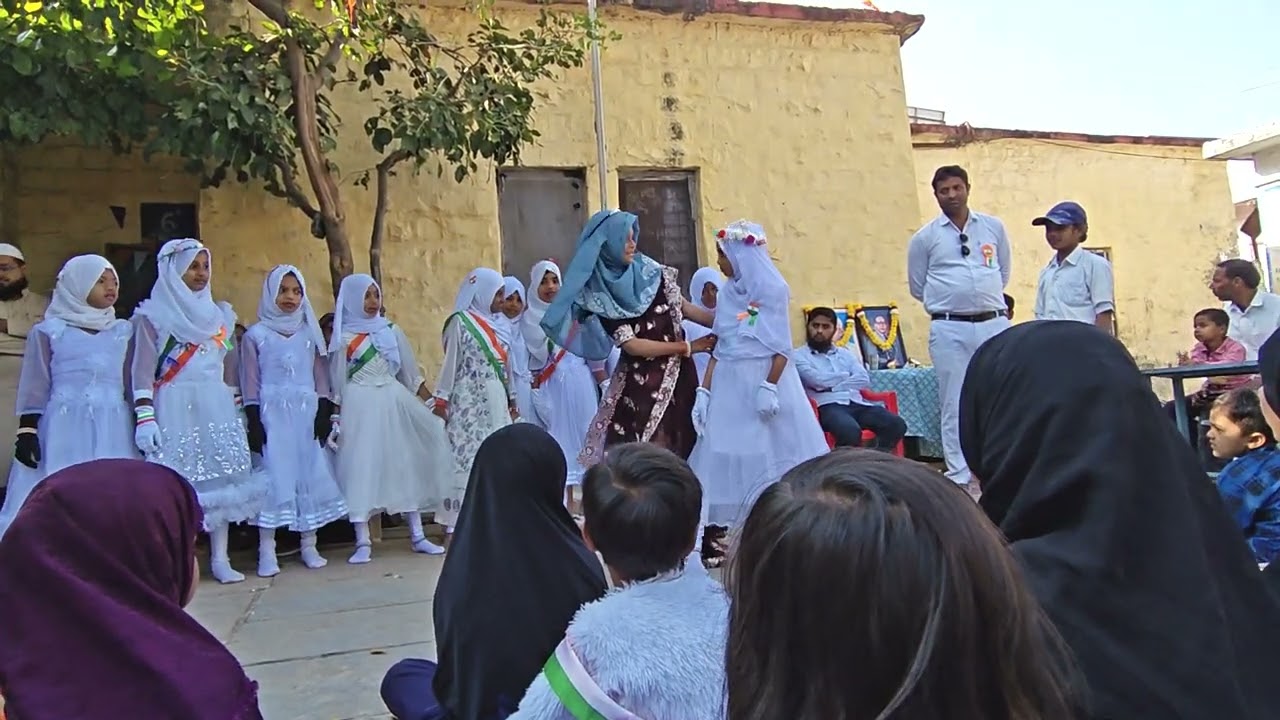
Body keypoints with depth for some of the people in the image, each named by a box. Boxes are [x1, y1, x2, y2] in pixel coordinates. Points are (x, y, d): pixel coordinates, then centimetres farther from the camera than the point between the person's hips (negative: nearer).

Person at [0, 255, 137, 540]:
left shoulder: (124, 331, 12)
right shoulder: (49, 331, 4)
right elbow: (34, 387, 3)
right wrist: (27, 432, -4)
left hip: (113, 429, 2)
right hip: (64, 428, -2)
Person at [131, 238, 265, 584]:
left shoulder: (221, 314, 15)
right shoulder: (153, 315, 0)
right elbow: (142, 372, -6)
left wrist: (237, 410, 17)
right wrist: (144, 418, -13)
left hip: (217, 408, 4)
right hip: (174, 410, -4)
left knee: (220, 479, 1)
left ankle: (220, 559, 8)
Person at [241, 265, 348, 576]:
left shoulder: (310, 334, 13)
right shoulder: (255, 335, 5)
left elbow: (321, 377, 11)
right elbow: (250, 382, 2)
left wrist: (324, 413, 0)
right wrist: (253, 422, -6)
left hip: (307, 414, 3)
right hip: (273, 415, -2)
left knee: (310, 475, 1)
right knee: (273, 477, -6)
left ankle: (309, 546, 10)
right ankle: (267, 552, -1)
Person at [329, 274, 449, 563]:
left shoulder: (392, 331, 9)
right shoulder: (343, 338, 0)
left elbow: (410, 372, 11)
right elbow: (338, 383, 1)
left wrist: (432, 401, 5)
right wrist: (337, 418, -6)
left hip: (394, 402, 4)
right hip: (360, 406, -3)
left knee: (406, 463, 4)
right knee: (362, 467, -4)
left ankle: (417, 535, 11)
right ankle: (363, 542, 1)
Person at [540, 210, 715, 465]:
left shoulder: (649, 269, 2)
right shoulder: (600, 296, -9)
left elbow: (684, 307, 8)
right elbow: (631, 345, -13)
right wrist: (686, 347, -14)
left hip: (678, 372, 4)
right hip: (639, 381, -4)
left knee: (681, 446, 7)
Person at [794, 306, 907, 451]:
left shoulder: (845, 353, 25)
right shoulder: (798, 355, 9)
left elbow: (864, 380, 8)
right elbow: (817, 380, -9)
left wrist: (831, 386, -4)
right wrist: (847, 376, 7)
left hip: (856, 403, 6)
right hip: (827, 406, -5)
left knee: (897, 425, -19)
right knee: (850, 430, -38)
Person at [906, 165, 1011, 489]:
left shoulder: (993, 227, 8)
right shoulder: (925, 237, 2)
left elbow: (1003, 272, 19)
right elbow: (917, 286, 10)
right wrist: (949, 301, 10)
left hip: (994, 324, 2)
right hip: (949, 330, -2)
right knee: (954, 404, 1)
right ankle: (958, 477, 7)